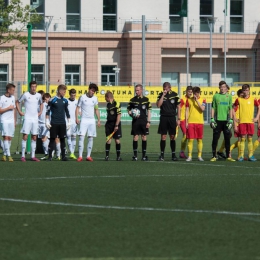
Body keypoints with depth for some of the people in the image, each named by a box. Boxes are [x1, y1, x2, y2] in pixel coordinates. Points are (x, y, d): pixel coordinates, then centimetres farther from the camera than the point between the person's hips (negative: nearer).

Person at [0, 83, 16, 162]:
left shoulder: (13, 98, 14)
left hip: (11, 121, 6)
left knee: (10, 138, 3)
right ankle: (8, 155, -17)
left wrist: (15, 121, 18)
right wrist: (8, 108, -10)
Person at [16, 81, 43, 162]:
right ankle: (23, 156, -6)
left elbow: (41, 103, 26)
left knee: (34, 137, 6)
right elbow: (18, 102, 6)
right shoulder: (25, 95, -5)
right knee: (25, 136, -8)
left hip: (35, 119, 4)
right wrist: (19, 111, -2)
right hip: (27, 118, -4)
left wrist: (40, 112, 13)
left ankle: (33, 156, 11)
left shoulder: (39, 95, 6)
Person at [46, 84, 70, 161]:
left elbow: (67, 111, 17)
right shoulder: (52, 100, -4)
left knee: (62, 139, 4)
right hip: (54, 123, -4)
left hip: (62, 123, 4)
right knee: (52, 139, -1)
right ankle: (50, 156, 4)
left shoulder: (65, 100, 9)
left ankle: (63, 156, 7)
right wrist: (47, 121, -7)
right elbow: (48, 111, -2)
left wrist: (68, 122, 14)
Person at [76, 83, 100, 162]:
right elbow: (77, 108, 2)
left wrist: (99, 120, 9)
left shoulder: (95, 98, 8)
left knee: (90, 138, 3)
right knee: (81, 137, -12)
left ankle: (88, 156, 9)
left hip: (92, 120, 4)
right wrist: (77, 118, -8)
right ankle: (80, 156, -13)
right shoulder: (82, 97, -2)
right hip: (84, 120, -4)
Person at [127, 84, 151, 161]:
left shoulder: (146, 100, 5)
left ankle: (144, 155, 10)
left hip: (144, 121, 0)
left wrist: (148, 121, 0)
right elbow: (129, 110, 10)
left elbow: (149, 111, 7)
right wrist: (132, 115, -12)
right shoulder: (132, 100, 4)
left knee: (144, 137, 3)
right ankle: (135, 155, 1)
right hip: (135, 121, 0)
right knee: (135, 137, -3)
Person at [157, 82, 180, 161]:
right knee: (163, 137, -1)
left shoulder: (174, 95, 1)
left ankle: (173, 154, 9)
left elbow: (178, 107, 5)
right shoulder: (161, 95, 3)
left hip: (172, 118, 0)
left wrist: (179, 119, 1)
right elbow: (158, 105, -10)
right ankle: (162, 155, 3)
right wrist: (163, 95, -15)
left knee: (172, 137, 3)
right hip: (163, 118, 0)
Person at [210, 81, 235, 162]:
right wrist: (212, 119, -3)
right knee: (215, 138, -1)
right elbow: (213, 108, 6)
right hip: (218, 120, -1)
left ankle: (228, 156, 9)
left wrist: (231, 120, -1)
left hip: (226, 120, 1)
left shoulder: (229, 96, 7)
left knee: (227, 138, 3)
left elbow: (230, 109, 6)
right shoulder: (216, 96, 6)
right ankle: (214, 156, 5)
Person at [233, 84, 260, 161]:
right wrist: (234, 118, 6)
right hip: (242, 122, 0)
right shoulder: (239, 99, 3)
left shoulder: (253, 99, 2)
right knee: (242, 138, -2)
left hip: (250, 121, 0)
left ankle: (250, 156, 4)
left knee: (250, 139, 1)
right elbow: (233, 108, 13)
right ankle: (241, 156, 0)